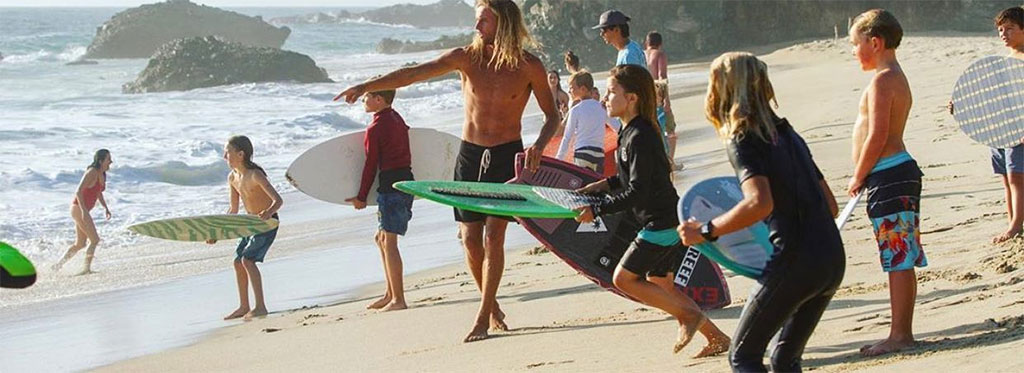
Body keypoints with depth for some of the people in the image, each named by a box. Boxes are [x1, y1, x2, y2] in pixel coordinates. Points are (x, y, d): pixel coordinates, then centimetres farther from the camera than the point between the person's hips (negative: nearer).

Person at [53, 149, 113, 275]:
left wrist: (106, 208, 16)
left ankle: (59, 264, 18)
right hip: (79, 208, -9)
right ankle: (86, 268, -2)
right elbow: (78, 191, -24)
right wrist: (84, 211, -29)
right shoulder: (92, 172, -18)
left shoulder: (102, 175, 9)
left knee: (80, 244, 12)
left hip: (82, 209, 9)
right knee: (94, 240, -8)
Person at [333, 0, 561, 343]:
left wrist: (539, 146, -17)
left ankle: (483, 318, -5)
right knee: (470, 238, 1)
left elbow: (552, 115, 3)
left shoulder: (529, 66, -6)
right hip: (470, 155, 3)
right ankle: (492, 305, 21)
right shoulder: (466, 57, -3)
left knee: (493, 236, -11)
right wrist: (366, 86, -23)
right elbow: (415, 73, -13)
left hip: (507, 157, -3)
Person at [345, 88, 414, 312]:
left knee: (389, 241, -8)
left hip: (390, 184, -10)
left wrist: (361, 197, -2)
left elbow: (371, 164, -9)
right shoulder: (397, 119, 14)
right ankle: (391, 294, 22)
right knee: (381, 238, 18)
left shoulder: (375, 129, -12)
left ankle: (398, 299, -11)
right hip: (406, 179, 10)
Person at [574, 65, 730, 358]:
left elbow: (637, 192, -23)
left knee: (623, 278, -6)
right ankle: (716, 337, 15)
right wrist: (604, 185, 12)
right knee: (659, 284, 13)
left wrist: (596, 210, -21)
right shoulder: (630, 132, 10)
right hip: (663, 222, 10)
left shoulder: (639, 137, -20)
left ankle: (688, 315, -1)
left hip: (662, 222, -10)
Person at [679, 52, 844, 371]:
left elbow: (760, 203, -22)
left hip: (795, 261, -8)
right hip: (833, 259, 8)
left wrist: (706, 231, -12)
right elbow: (830, 205, 20)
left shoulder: (742, 141, -5)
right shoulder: (785, 132, 18)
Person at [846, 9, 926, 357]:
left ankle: (899, 334, -4)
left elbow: (877, 136, -19)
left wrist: (858, 177, -9)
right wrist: (866, 176, 18)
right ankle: (903, 331, 18)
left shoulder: (882, 80, -14)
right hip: (899, 172, 11)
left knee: (898, 259, -7)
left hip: (887, 176, -11)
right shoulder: (897, 78, 18)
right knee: (902, 259, 12)